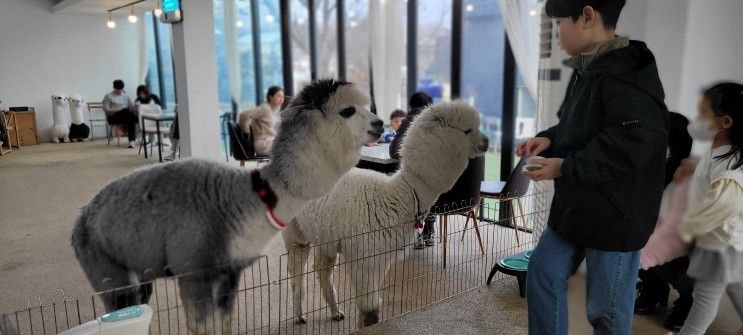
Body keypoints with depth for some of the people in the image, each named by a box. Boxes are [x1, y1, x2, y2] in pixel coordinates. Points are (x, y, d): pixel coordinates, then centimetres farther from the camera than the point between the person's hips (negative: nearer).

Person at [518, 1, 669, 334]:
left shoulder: (627, 75, -21)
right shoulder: (586, 69, 8)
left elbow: (634, 143, -28)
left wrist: (565, 167, -24)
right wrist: (549, 139, 0)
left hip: (616, 214, -9)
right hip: (576, 205, 9)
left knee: (606, 308, 5)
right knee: (544, 271, 16)